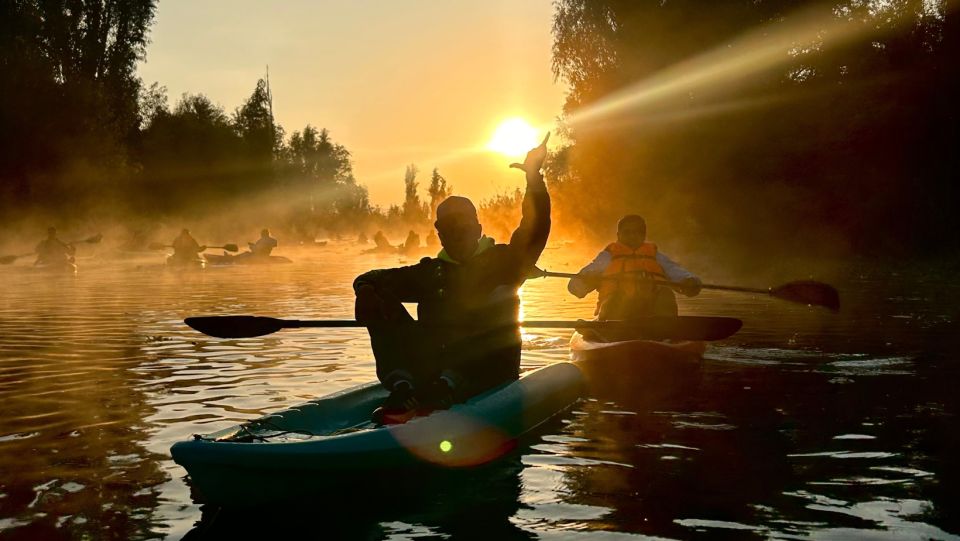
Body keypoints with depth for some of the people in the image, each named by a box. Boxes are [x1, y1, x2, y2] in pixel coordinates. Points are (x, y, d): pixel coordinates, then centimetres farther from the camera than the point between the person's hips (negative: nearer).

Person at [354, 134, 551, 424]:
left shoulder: (502, 262, 12)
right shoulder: (430, 272, 18)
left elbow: (535, 227, -4)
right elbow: (371, 279, 13)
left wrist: (534, 176, -15)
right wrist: (366, 288, -11)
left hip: (489, 370, -2)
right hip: (433, 364, 3)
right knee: (377, 300, -11)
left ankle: (443, 388, -52)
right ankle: (403, 388, -34)